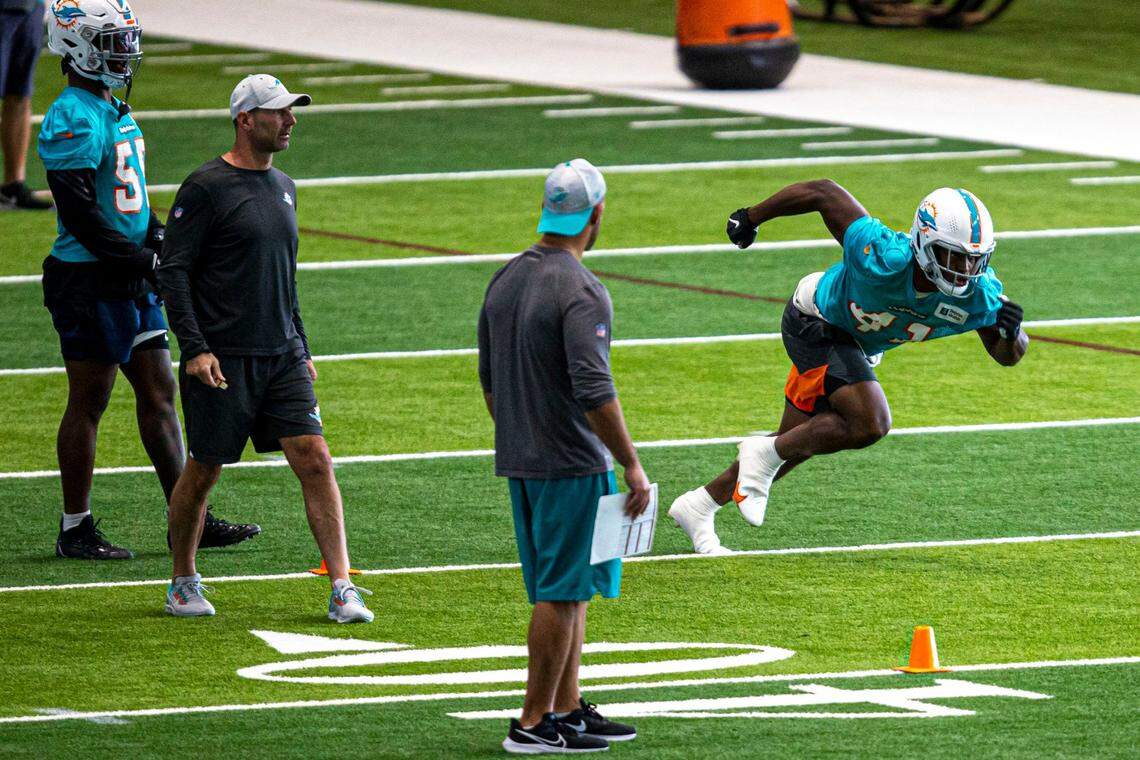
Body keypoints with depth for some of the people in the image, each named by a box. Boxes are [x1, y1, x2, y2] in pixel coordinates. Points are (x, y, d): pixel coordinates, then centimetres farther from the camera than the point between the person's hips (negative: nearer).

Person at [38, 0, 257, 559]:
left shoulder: (114, 111, 14)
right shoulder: (72, 119, -17)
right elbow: (78, 210, -22)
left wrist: (155, 232, 4)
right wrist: (137, 257, -18)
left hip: (133, 282, 10)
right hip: (91, 281, -10)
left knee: (159, 393, 10)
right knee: (88, 404, -2)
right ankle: (75, 530, 6)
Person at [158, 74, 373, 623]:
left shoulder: (282, 187, 14)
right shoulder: (206, 187, -8)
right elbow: (173, 271, -10)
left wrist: (301, 350, 22)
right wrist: (194, 348, -18)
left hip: (282, 358, 6)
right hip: (223, 361, -6)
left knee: (315, 460, -5)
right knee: (203, 471, 4)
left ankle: (342, 591, -7)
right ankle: (183, 583, 23)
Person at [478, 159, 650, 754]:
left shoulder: (505, 279, 9)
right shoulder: (581, 291, -18)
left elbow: (489, 379, 17)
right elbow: (594, 390, -24)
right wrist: (631, 465, -18)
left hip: (519, 460, 8)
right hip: (572, 463, -8)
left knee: (561, 589, 17)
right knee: (561, 593, -3)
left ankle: (568, 709, 21)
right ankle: (534, 723, -1)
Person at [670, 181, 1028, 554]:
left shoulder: (980, 295, -27)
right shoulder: (887, 259, -40)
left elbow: (1007, 355, -10)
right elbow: (824, 192, -29)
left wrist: (1011, 334, -36)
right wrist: (750, 218, -15)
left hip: (857, 347, 7)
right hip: (816, 323, -7)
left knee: (797, 444, 16)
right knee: (870, 423, -26)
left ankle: (698, 506, 34)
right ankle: (765, 454, -4)